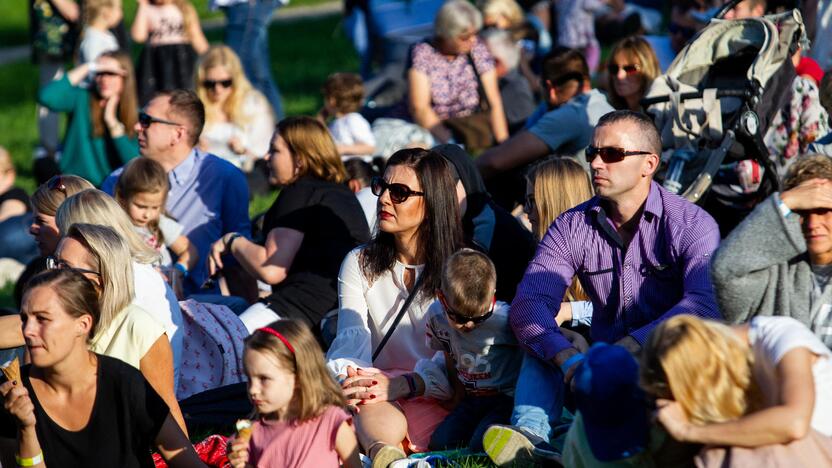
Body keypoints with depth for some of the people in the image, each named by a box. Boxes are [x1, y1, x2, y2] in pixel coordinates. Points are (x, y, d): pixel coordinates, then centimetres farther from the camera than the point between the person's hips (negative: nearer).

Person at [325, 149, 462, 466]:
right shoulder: (359, 264, 16)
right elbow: (352, 340, 0)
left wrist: (403, 384, -23)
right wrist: (347, 379, -25)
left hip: (434, 396, 0)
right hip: (377, 395, 0)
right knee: (381, 425, -42)